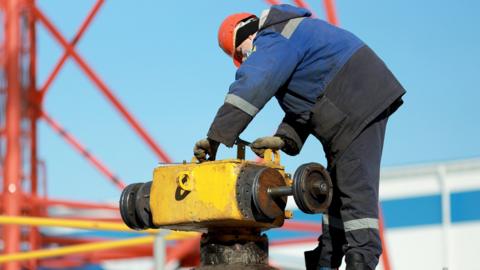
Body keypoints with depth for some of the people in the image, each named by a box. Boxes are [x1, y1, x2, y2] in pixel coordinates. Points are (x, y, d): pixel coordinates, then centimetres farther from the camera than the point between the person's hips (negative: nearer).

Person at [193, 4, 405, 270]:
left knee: (355, 186, -15)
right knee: (337, 186, 15)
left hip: (360, 106, -11)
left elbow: (251, 88, -24)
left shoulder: (274, 40, -11)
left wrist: (216, 137, -25)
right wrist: (285, 139, 3)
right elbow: (302, 103, 19)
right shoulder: (287, 38, 23)